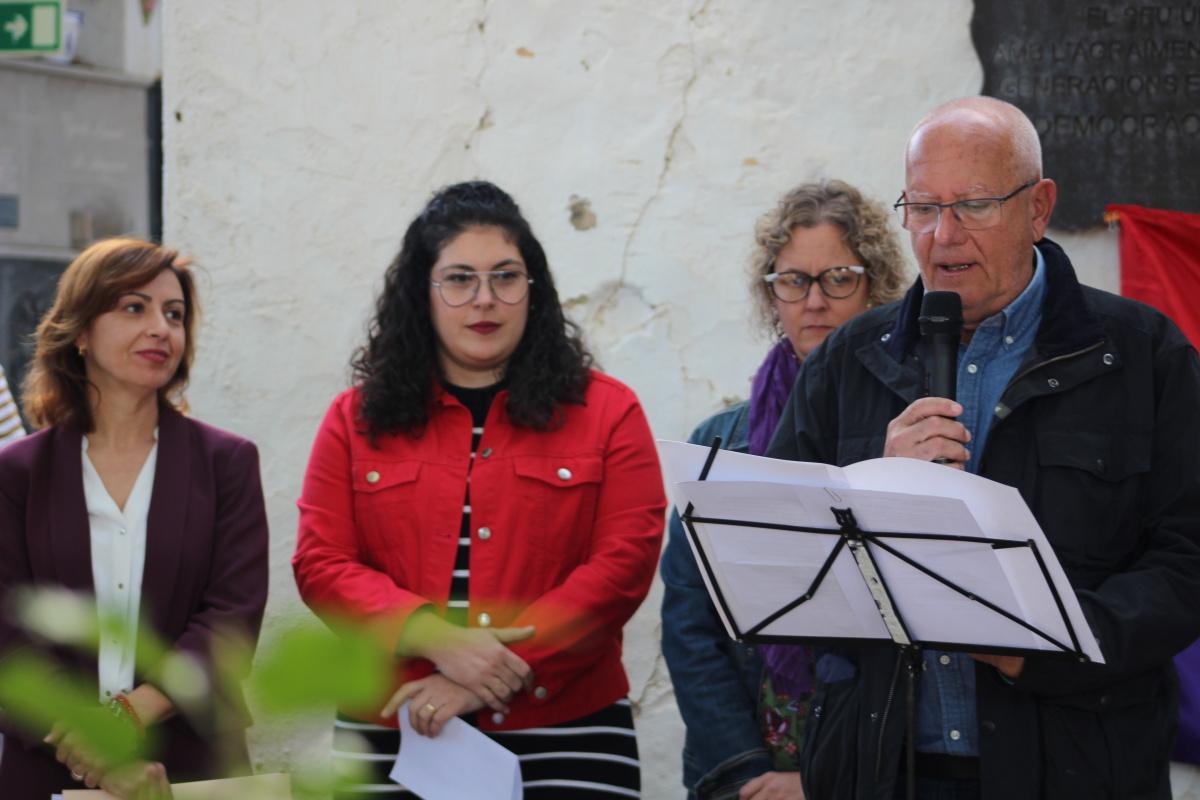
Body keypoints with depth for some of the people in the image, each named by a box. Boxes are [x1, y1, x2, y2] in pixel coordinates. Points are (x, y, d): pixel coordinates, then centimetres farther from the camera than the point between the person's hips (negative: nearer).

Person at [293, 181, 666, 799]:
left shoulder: (606, 413, 5)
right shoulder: (359, 419, 10)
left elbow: (623, 563, -5)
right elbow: (320, 564, 1)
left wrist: (493, 675, -14)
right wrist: (438, 639, -15)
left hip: (563, 735, -1)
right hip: (390, 737, 1)